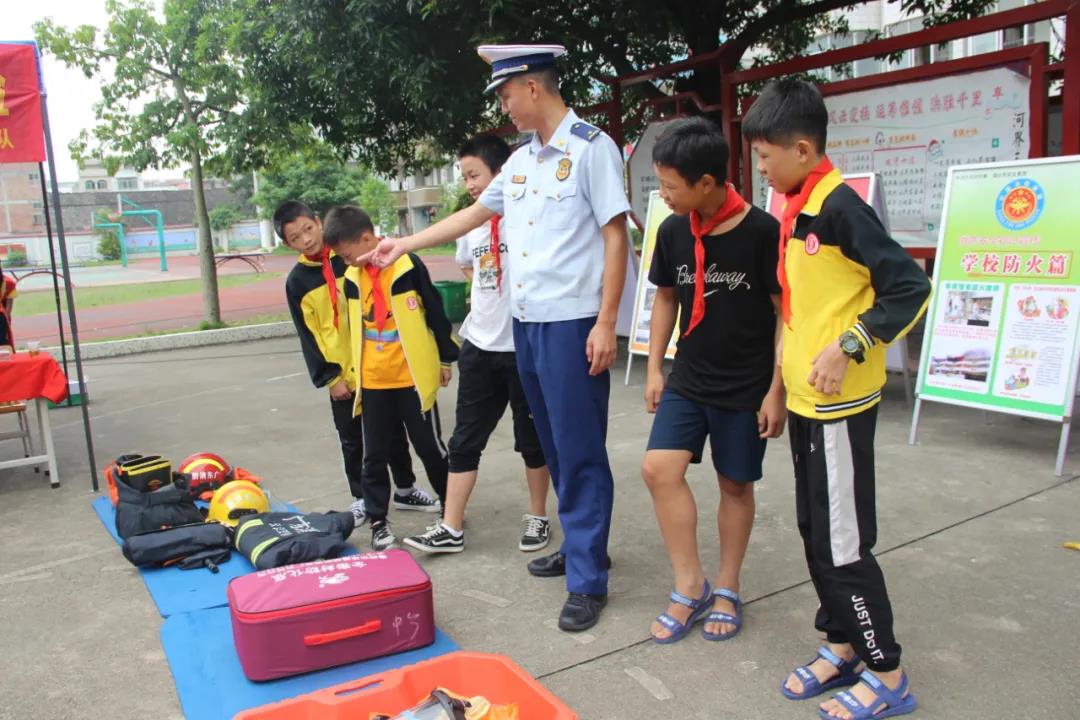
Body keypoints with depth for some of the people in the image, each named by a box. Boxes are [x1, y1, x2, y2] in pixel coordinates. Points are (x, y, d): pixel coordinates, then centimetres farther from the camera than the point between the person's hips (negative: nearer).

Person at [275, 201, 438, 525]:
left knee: (394, 432, 12)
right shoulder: (297, 281, -1)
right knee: (352, 441, 10)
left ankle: (405, 489, 28)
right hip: (343, 374, 0)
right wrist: (329, 377, -7)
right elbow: (309, 336, -1)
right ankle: (361, 498, 26)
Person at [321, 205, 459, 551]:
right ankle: (377, 520, 20)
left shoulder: (407, 265, -11)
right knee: (375, 454, 8)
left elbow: (435, 312, -5)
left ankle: (450, 504, 27)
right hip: (373, 382, 4)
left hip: (413, 377, -4)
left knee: (429, 446, 8)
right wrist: (355, 370, 19)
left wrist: (445, 357, 0)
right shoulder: (352, 277, 5)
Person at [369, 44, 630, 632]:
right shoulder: (521, 160, 16)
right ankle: (582, 546, 29)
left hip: (572, 324, -8)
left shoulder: (591, 148, -6)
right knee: (555, 447, 14)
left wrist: (606, 323, -17)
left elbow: (616, 236, -11)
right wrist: (404, 244, 30)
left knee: (579, 451, -3)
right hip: (525, 323, 8)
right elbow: (473, 215, 26)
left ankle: (587, 580, 8)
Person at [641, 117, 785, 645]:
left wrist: (776, 390, -11)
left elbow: (786, 312, -10)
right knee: (659, 468, -7)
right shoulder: (672, 231, -2)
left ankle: (726, 590, 28)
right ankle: (689, 587, 9)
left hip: (746, 387, -4)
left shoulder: (762, 232, -16)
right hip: (688, 379, 4)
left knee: (735, 484, 8)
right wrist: (655, 369, 8)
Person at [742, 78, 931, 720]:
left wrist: (848, 347, -24)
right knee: (817, 532, 16)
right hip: (807, 399, 9)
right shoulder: (798, 209, 11)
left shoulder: (839, 205, -16)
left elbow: (910, 286, -19)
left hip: (839, 401, -9)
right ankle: (843, 648, 31)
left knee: (842, 541, 0)